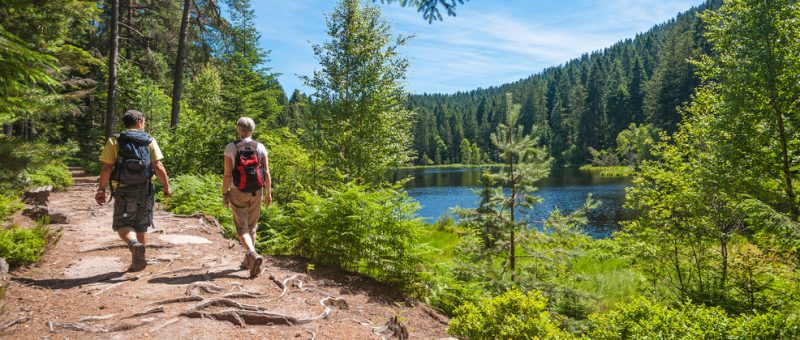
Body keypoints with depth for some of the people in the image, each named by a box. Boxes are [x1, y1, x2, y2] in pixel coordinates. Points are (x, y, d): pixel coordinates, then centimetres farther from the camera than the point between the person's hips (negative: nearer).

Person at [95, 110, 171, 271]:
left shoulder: (115, 141, -2)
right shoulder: (150, 141, 0)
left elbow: (107, 168, -6)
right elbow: (158, 167, -7)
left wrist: (101, 189, 3)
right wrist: (166, 187, 3)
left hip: (124, 191, -2)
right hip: (145, 191, 2)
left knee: (122, 225, 6)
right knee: (141, 227, 14)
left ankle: (135, 245, -24)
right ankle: (137, 261, 20)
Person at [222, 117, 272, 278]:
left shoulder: (231, 147, -7)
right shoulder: (260, 147, -1)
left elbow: (227, 174, -9)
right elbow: (266, 173, -3)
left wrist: (224, 194, -1)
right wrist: (268, 193, 5)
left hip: (238, 192, -3)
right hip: (256, 192, 3)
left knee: (242, 228, 1)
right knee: (252, 227, 17)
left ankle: (253, 254, -22)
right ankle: (248, 260, 25)